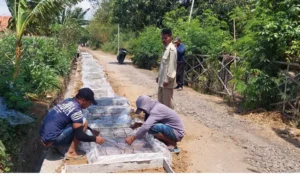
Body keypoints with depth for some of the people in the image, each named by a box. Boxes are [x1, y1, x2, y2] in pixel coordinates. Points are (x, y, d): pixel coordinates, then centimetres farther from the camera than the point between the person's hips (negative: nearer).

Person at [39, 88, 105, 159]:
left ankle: (58, 146, 15)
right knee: (84, 122, -10)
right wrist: (95, 138, -5)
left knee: (79, 123, 22)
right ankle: (71, 152, -6)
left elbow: (77, 122, 25)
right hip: (52, 140, -9)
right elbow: (79, 135, -19)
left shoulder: (69, 101, 9)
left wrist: (91, 130, 24)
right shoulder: (76, 109, -18)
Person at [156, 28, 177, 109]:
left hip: (167, 80, -10)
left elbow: (171, 65, -20)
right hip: (162, 79, 10)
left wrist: (167, 79, -21)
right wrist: (159, 76, 19)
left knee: (167, 101, -1)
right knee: (161, 99, 18)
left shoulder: (171, 49, -15)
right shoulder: (166, 48, 14)